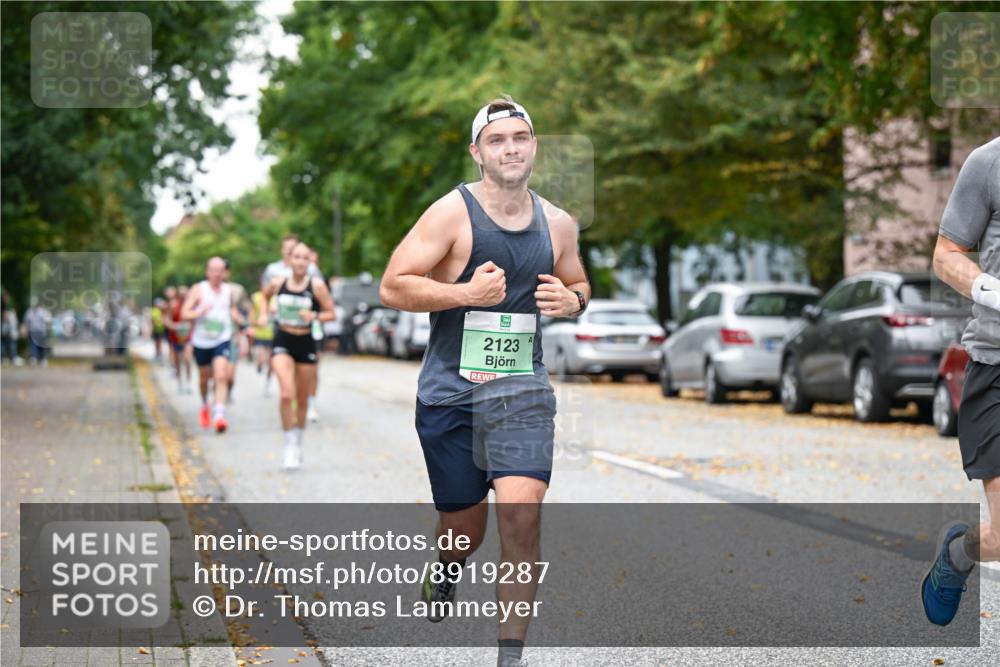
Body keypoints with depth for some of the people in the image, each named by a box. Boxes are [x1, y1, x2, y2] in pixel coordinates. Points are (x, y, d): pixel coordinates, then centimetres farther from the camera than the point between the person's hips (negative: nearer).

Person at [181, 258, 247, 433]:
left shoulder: (228, 290, 3)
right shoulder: (198, 290, -8)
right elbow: (184, 314, -12)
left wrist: (244, 325, 10)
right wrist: (200, 312, -30)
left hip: (222, 340, 0)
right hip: (201, 341, 0)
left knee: (221, 376, -18)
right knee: (204, 377, 16)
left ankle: (219, 415, -23)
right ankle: (205, 406, 45)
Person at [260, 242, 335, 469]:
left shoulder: (316, 285, -8)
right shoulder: (278, 283, -3)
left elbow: (331, 313, -3)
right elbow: (265, 294, 21)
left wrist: (314, 316, -21)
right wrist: (264, 314, 5)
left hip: (306, 343, 1)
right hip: (283, 342, -1)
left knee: (302, 400, 12)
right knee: (287, 394, -21)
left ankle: (298, 445, 32)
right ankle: (289, 444, -9)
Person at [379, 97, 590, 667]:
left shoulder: (557, 224, 6)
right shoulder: (451, 214, -8)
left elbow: (578, 285, 24)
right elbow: (392, 287, -10)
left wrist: (571, 300, 0)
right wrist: (467, 292, -21)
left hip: (523, 390, 2)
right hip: (450, 391, -2)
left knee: (522, 510, -18)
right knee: (463, 527, 10)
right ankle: (447, 573, 49)